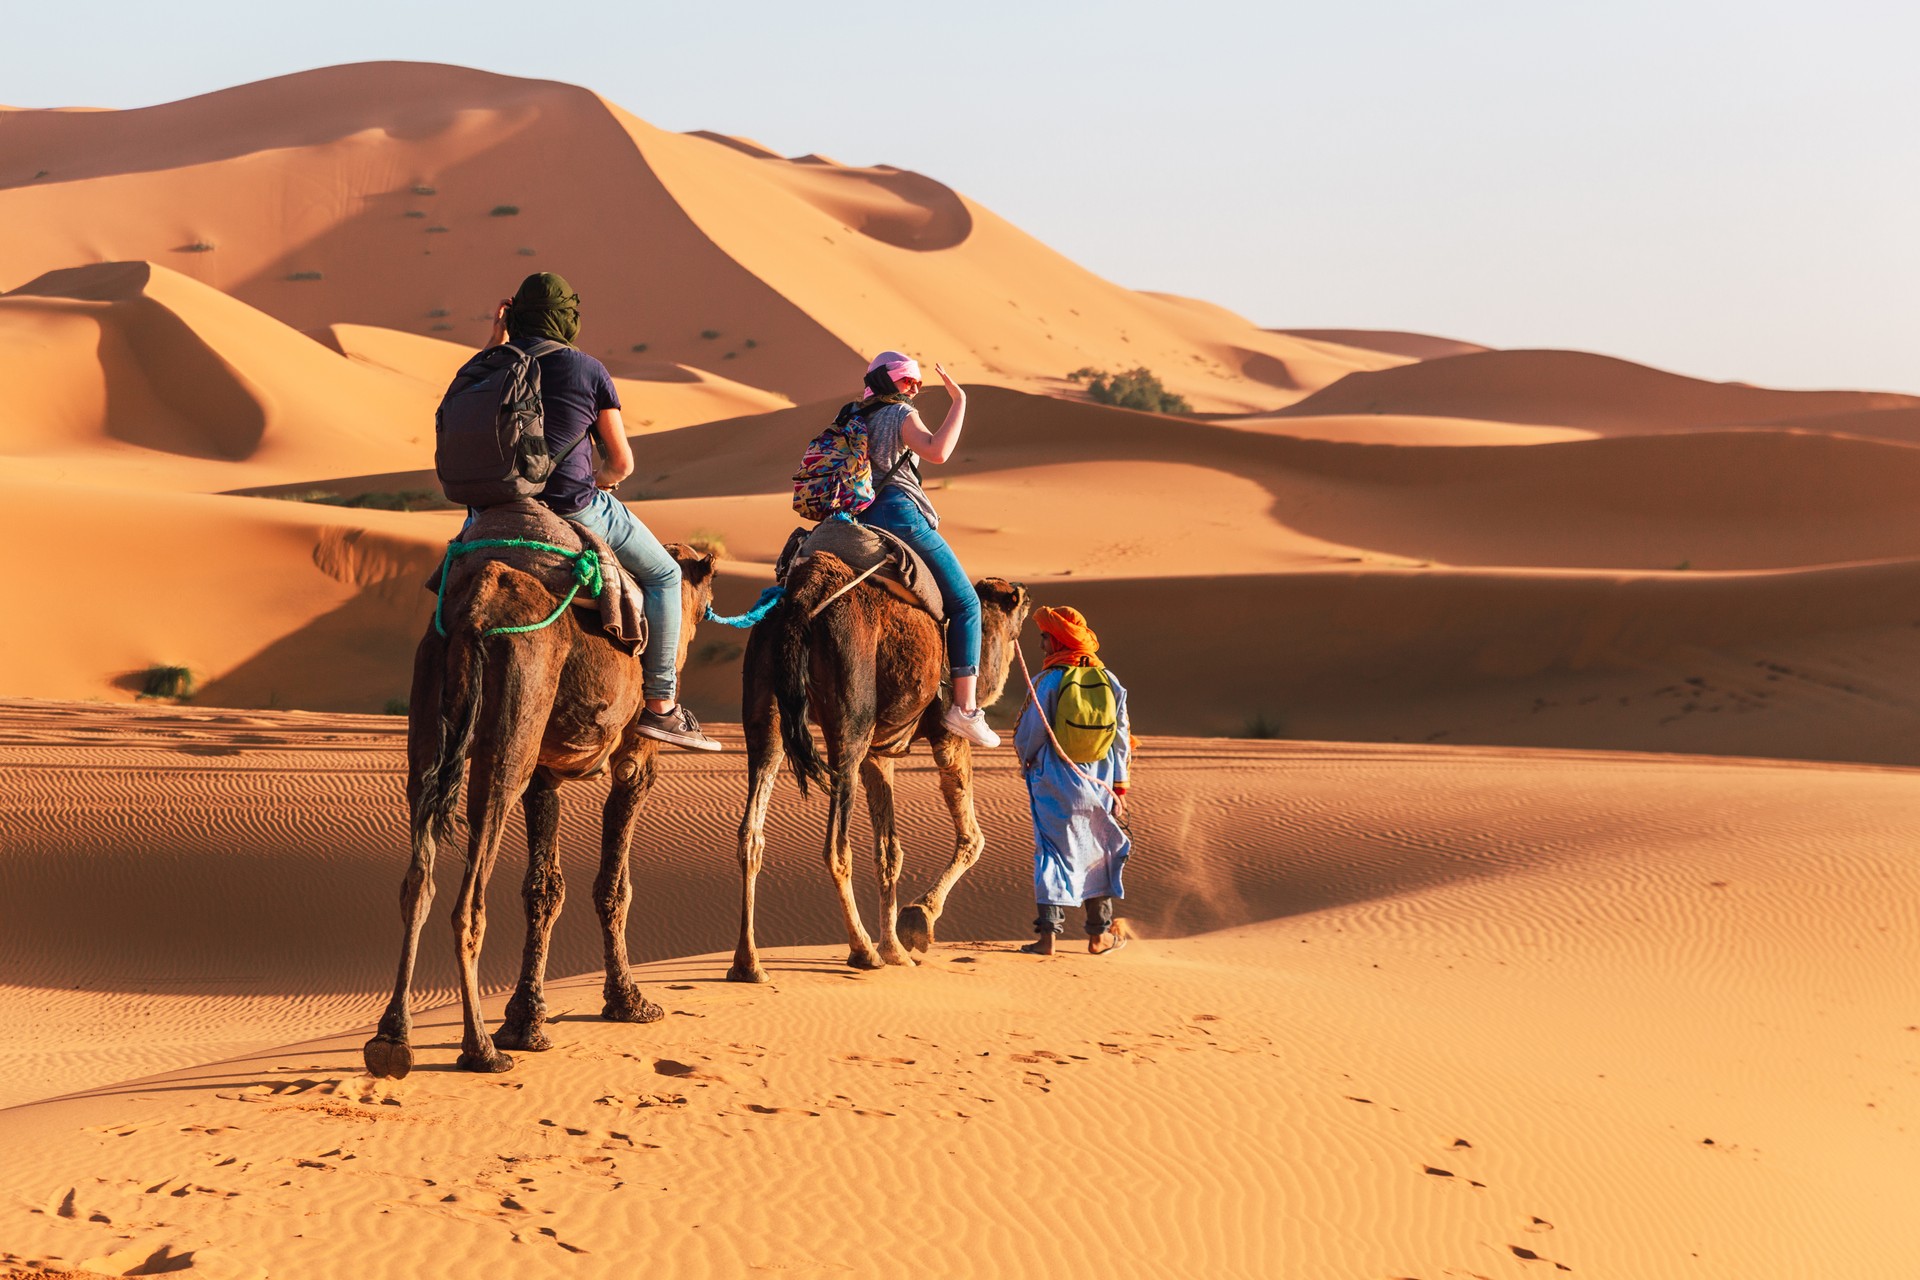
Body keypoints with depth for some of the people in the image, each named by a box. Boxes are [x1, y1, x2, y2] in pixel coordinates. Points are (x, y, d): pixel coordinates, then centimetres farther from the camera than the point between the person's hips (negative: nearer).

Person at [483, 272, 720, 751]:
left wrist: (497, 340, 19)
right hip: (576, 508, -5)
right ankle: (661, 704, 7)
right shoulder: (589, 371, -6)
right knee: (662, 574, 13)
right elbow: (622, 462, -1)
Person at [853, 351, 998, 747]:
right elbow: (937, 450, -21)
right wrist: (959, 402, -15)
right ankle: (965, 707, -13)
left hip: (860, 522, 8)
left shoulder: (856, 418, 20)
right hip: (900, 514, -8)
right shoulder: (900, 414, -3)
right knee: (964, 603, -3)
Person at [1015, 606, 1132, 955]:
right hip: (1098, 783, 4)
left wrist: (1027, 760, 15)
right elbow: (1121, 738, 6)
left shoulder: (1050, 681, -11)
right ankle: (1100, 933, 21)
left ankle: (1048, 933, -3)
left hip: (1057, 784, -4)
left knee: (1054, 852, 2)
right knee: (1096, 854, 14)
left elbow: (1029, 734, -6)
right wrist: (1119, 786, 12)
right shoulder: (1109, 681, 3)